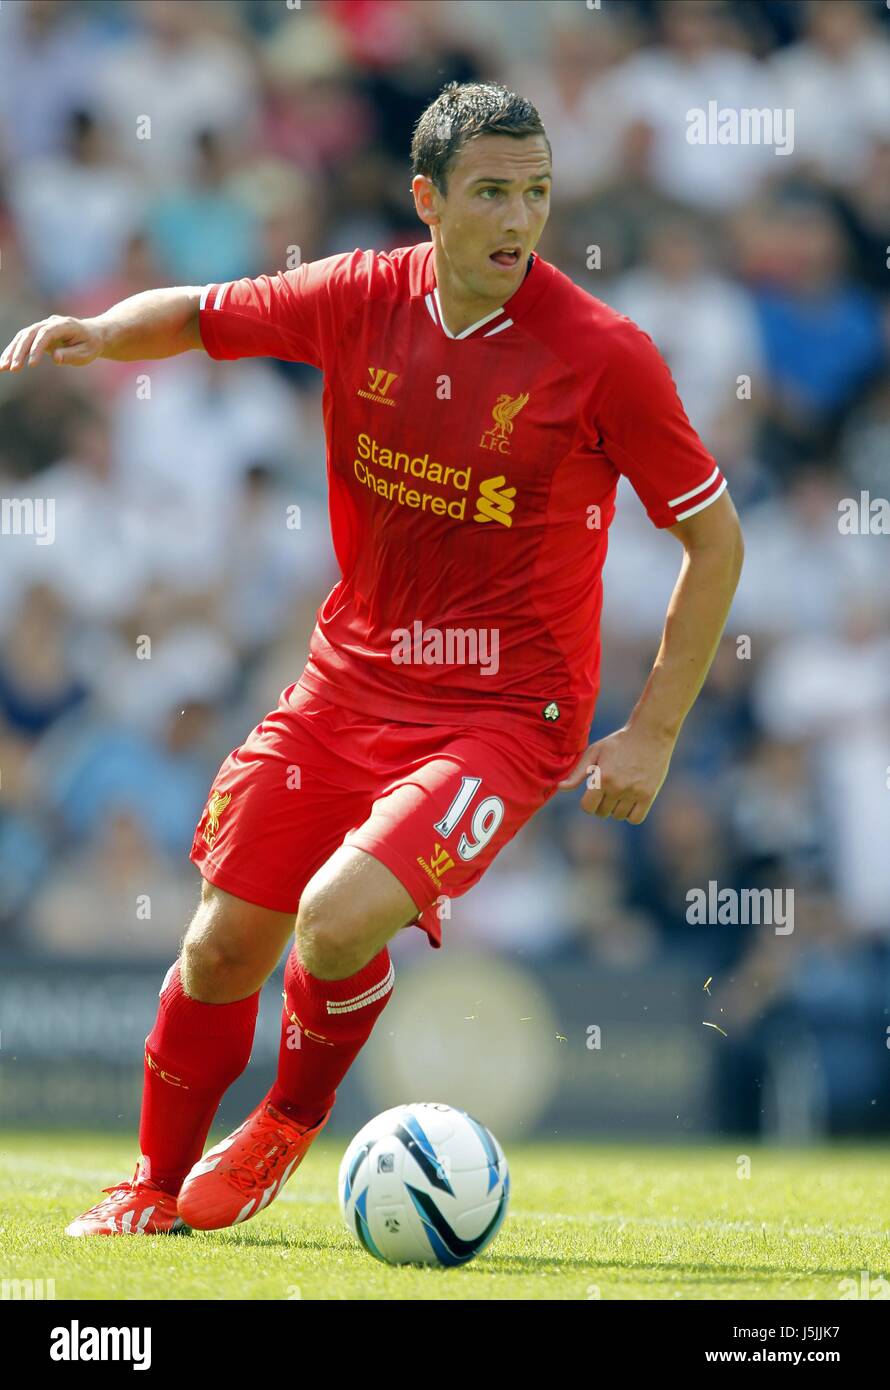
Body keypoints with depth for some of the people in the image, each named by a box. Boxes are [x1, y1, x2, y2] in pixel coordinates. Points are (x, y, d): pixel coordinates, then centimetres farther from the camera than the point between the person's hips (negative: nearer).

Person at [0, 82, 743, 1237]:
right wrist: (100, 332, -10)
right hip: (348, 680, 4)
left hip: (504, 709, -4)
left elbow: (715, 536, -6)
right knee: (223, 947, 5)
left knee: (338, 920, -24)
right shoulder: (362, 300, -5)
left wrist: (653, 735, -9)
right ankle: (159, 1183, 31)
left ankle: (293, 1120, 9)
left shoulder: (603, 356, -15)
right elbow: (199, 315, 13)